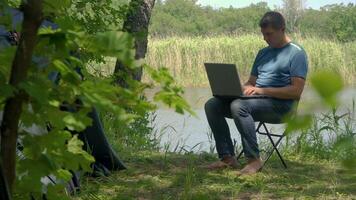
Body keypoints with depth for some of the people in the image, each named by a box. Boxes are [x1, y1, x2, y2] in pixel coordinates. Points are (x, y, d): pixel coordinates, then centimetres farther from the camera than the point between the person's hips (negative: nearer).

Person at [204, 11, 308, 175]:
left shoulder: (296, 53, -4)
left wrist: (263, 90, -19)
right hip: (256, 101, 8)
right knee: (212, 105, -9)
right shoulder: (263, 53, 21)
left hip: (281, 106, -8)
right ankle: (227, 157, -11)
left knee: (238, 106, -34)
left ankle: (254, 159, -25)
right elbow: (251, 82, 22)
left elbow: (296, 91, -15)